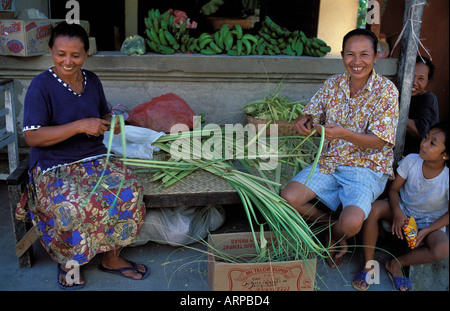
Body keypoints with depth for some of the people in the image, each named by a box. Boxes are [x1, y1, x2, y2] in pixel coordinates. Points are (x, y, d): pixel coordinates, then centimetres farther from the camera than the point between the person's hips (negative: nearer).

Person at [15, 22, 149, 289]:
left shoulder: (92, 81, 8)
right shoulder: (41, 86, -10)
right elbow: (32, 137, -16)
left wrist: (112, 122, -3)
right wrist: (79, 126, -23)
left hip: (95, 159, 5)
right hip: (54, 167, -5)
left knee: (129, 188, -22)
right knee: (74, 206, -34)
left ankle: (112, 258, -3)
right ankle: (68, 261, -2)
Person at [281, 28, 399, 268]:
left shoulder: (386, 91, -11)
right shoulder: (333, 84, 2)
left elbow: (379, 141, -16)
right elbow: (310, 115, 7)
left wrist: (344, 134, -35)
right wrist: (303, 122, -20)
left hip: (367, 167, -4)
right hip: (329, 162, 4)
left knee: (352, 222, -28)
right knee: (288, 198, -15)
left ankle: (335, 235, 12)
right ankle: (331, 221, 13)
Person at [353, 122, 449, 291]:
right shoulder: (411, 160, -18)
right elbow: (393, 189, -6)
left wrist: (427, 231, -21)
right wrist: (397, 211, -24)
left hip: (430, 221, -1)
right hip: (403, 209, 2)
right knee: (373, 209, -29)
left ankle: (396, 263, -8)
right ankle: (368, 265, -16)